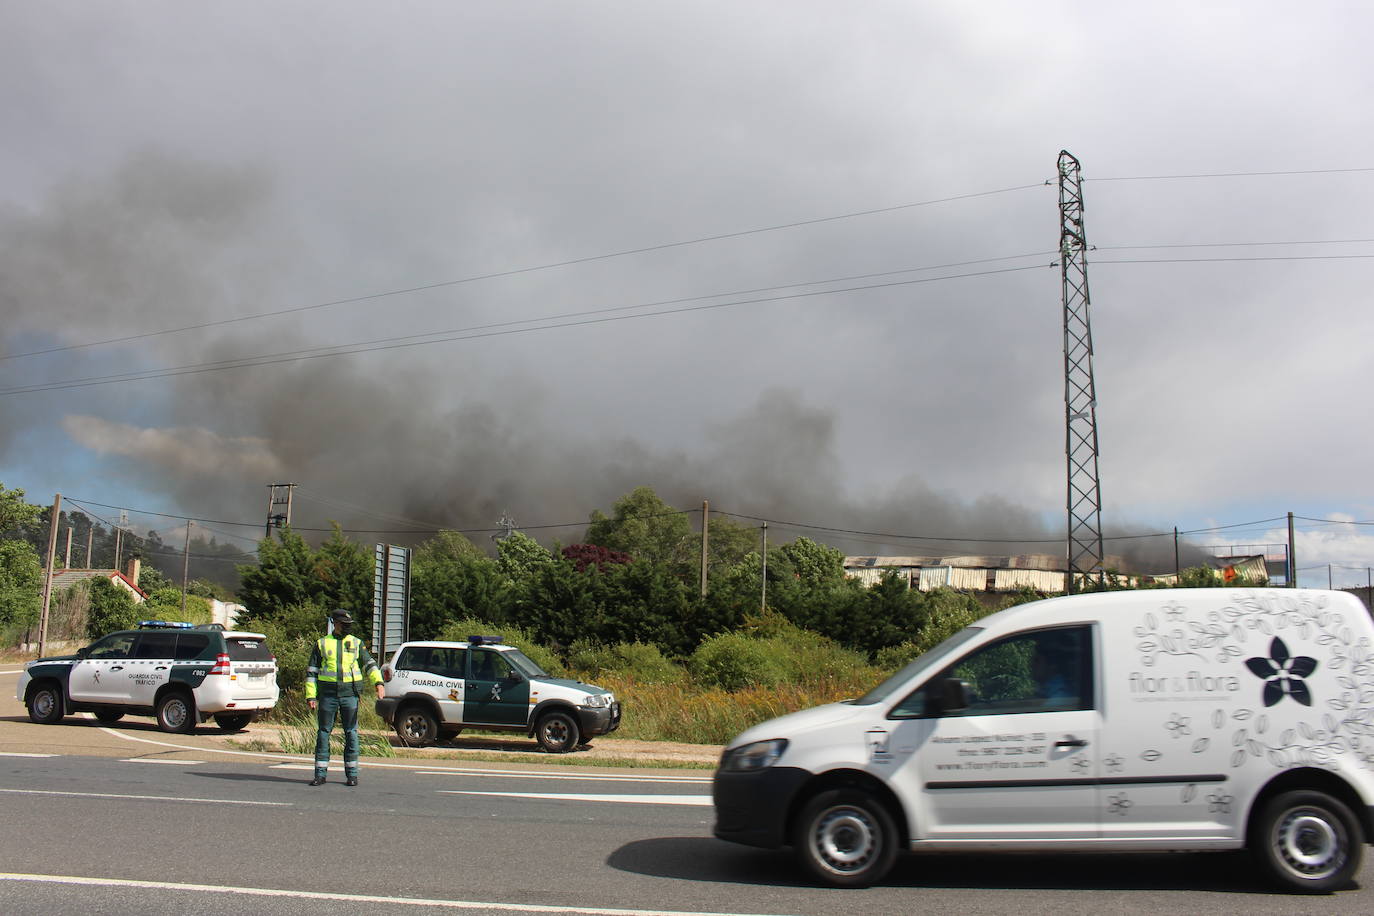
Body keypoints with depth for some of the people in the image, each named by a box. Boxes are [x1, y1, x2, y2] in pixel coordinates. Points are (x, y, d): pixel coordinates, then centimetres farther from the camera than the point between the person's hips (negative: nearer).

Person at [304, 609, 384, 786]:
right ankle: (320, 774, 10)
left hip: (350, 694, 0)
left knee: (351, 733, 1)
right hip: (327, 694, 0)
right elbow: (311, 671, 9)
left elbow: (369, 664, 8)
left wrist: (378, 682, -9)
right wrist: (310, 695, 0)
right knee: (323, 733, 3)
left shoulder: (357, 643, 10)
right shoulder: (322, 644, 8)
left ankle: (352, 774, 8)